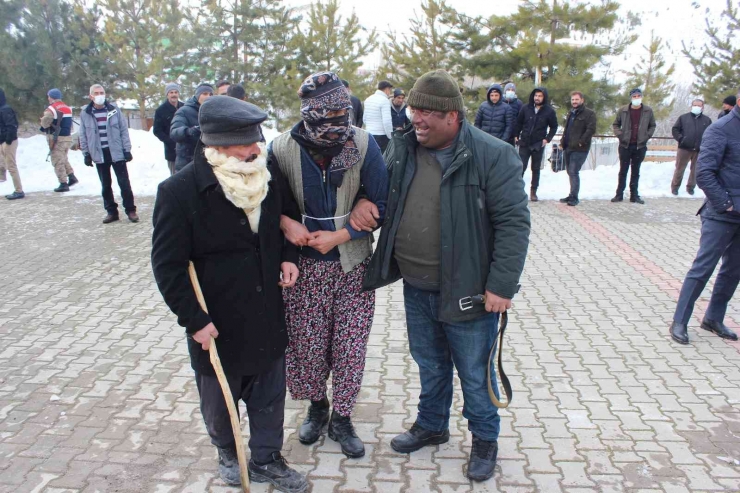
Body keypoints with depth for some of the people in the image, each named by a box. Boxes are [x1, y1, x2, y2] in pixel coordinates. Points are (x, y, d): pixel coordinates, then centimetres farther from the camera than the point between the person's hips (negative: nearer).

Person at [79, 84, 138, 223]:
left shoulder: (114, 109, -1)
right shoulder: (85, 114, 1)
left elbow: (124, 130, 0)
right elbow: (83, 136, 6)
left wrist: (127, 149, -4)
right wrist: (86, 154, 3)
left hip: (117, 153, -2)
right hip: (99, 155, 2)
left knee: (124, 183, 0)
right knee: (106, 185, 9)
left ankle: (130, 210, 9)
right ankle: (111, 211, 18)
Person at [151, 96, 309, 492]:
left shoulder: (269, 174, -6)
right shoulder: (180, 191, -20)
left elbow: (287, 216, 15)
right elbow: (168, 265, -15)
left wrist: (288, 256, -1)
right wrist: (194, 320, -16)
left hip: (267, 314, 4)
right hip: (216, 321, -3)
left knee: (270, 393, 16)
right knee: (220, 397, 19)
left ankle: (266, 460, 38)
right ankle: (227, 452, 47)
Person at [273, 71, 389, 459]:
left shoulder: (363, 144, -12)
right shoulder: (283, 149, -11)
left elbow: (380, 204, -9)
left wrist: (338, 236, -16)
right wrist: (287, 223, -17)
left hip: (353, 264, 0)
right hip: (304, 264, 1)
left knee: (350, 346, 7)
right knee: (306, 343, 10)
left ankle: (341, 419, 30)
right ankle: (317, 407, 40)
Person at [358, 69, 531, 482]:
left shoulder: (492, 156, -17)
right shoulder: (403, 149, 2)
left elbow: (513, 223, -17)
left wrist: (501, 285, -20)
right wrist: (365, 200, -4)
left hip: (466, 291, -5)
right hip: (415, 287, 6)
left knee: (473, 373, 13)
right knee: (430, 363, 24)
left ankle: (485, 439, 38)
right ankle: (432, 425, 47)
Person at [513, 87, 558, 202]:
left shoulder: (549, 111, -3)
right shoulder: (526, 108, -1)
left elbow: (554, 127, 7)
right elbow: (519, 122, 9)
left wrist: (547, 139, -4)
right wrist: (516, 135, 2)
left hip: (538, 145, 0)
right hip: (524, 143, 0)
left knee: (536, 169, 8)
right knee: (521, 167, -3)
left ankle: (533, 191, 14)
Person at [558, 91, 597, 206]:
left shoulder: (589, 113, -6)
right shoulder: (571, 113, 20)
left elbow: (591, 129, -16)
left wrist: (581, 142, -20)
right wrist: (563, 141, 15)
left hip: (579, 149, -8)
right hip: (568, 148, 8)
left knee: (574, 172, -12)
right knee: (570, 172, 13)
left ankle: (574, 197, -7)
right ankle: (572, 195, 22)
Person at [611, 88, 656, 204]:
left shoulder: (648, 111, 1)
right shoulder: (623, 110, -1)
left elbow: (652, 126, 12)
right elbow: (615, 124, 10)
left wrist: (647, 136, -1)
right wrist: (620, 135, -4)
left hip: (640, 146, 1)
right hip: (625, 145, -1)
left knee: (636, 171, 7)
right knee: (623, 170, 5)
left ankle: (634, 195, 12)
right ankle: (619, 194, 10)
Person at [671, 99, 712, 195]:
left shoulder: (707, 120, 8)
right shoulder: (683, 117, 5)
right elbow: (675, 129, 4)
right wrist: (680, 138, -10)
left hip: (700, 150, 2)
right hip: (684, 148, -2)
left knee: (695, 170, 9)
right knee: (679, 169, 3)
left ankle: (690, 187, 22)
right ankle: (675, 187, 14)